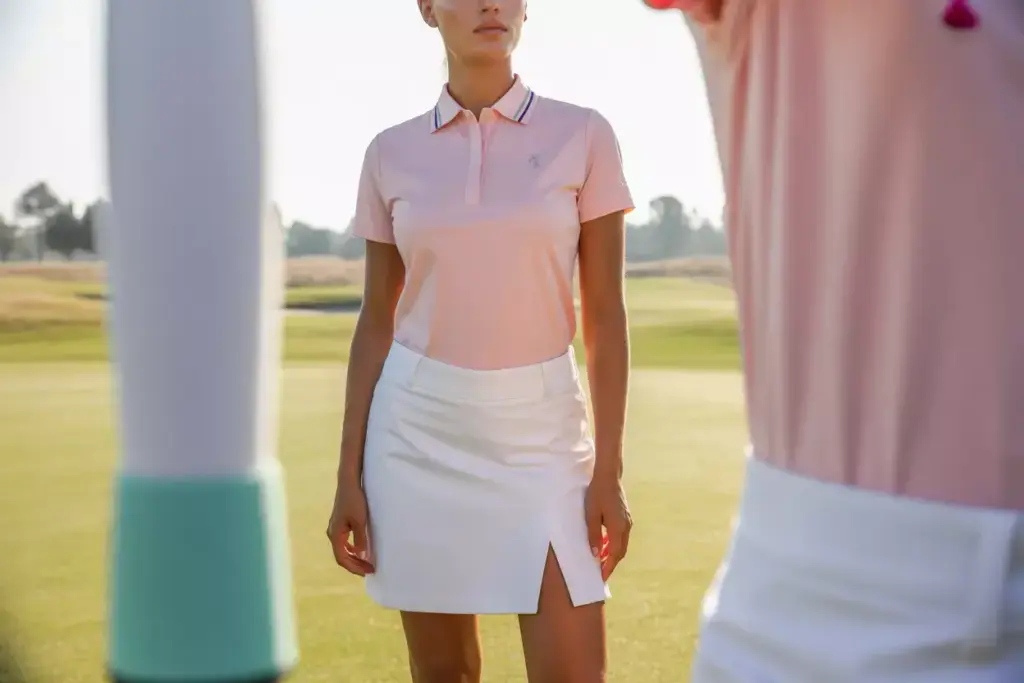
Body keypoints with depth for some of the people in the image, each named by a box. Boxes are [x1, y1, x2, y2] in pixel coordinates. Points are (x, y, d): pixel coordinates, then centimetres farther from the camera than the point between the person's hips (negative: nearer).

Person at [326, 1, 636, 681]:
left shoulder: (583, 137, -2)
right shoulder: (392, 153, 3)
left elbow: (606, 316, -2)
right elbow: (376, 322, 6)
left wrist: (608, 471, -7)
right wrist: (350, 476, 2)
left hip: (538, 430, -1)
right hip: (418, 428, 2)